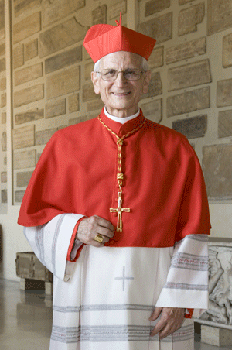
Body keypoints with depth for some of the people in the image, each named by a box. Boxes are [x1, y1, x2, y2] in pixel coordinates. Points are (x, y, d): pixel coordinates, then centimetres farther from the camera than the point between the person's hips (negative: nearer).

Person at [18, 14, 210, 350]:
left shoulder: (176, 149, 4)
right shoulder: (65, 144, 5)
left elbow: (192, 234, 1)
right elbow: (34, 219, 9)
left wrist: (179, 299, -8)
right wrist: (75, 229, -10)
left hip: (155, 291, 0)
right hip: (88, 294, 0)